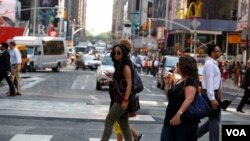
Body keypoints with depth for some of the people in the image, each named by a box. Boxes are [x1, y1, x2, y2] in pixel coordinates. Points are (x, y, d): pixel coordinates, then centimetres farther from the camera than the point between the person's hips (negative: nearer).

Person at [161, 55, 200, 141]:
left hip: (185, 121, -9)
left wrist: (179, 114, -32)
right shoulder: (179, 81, 18)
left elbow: (189, 99, -22)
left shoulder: (190, 81, -9)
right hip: (171, 120, 9)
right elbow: (171, 98, 24)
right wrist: (167, 83, 14)